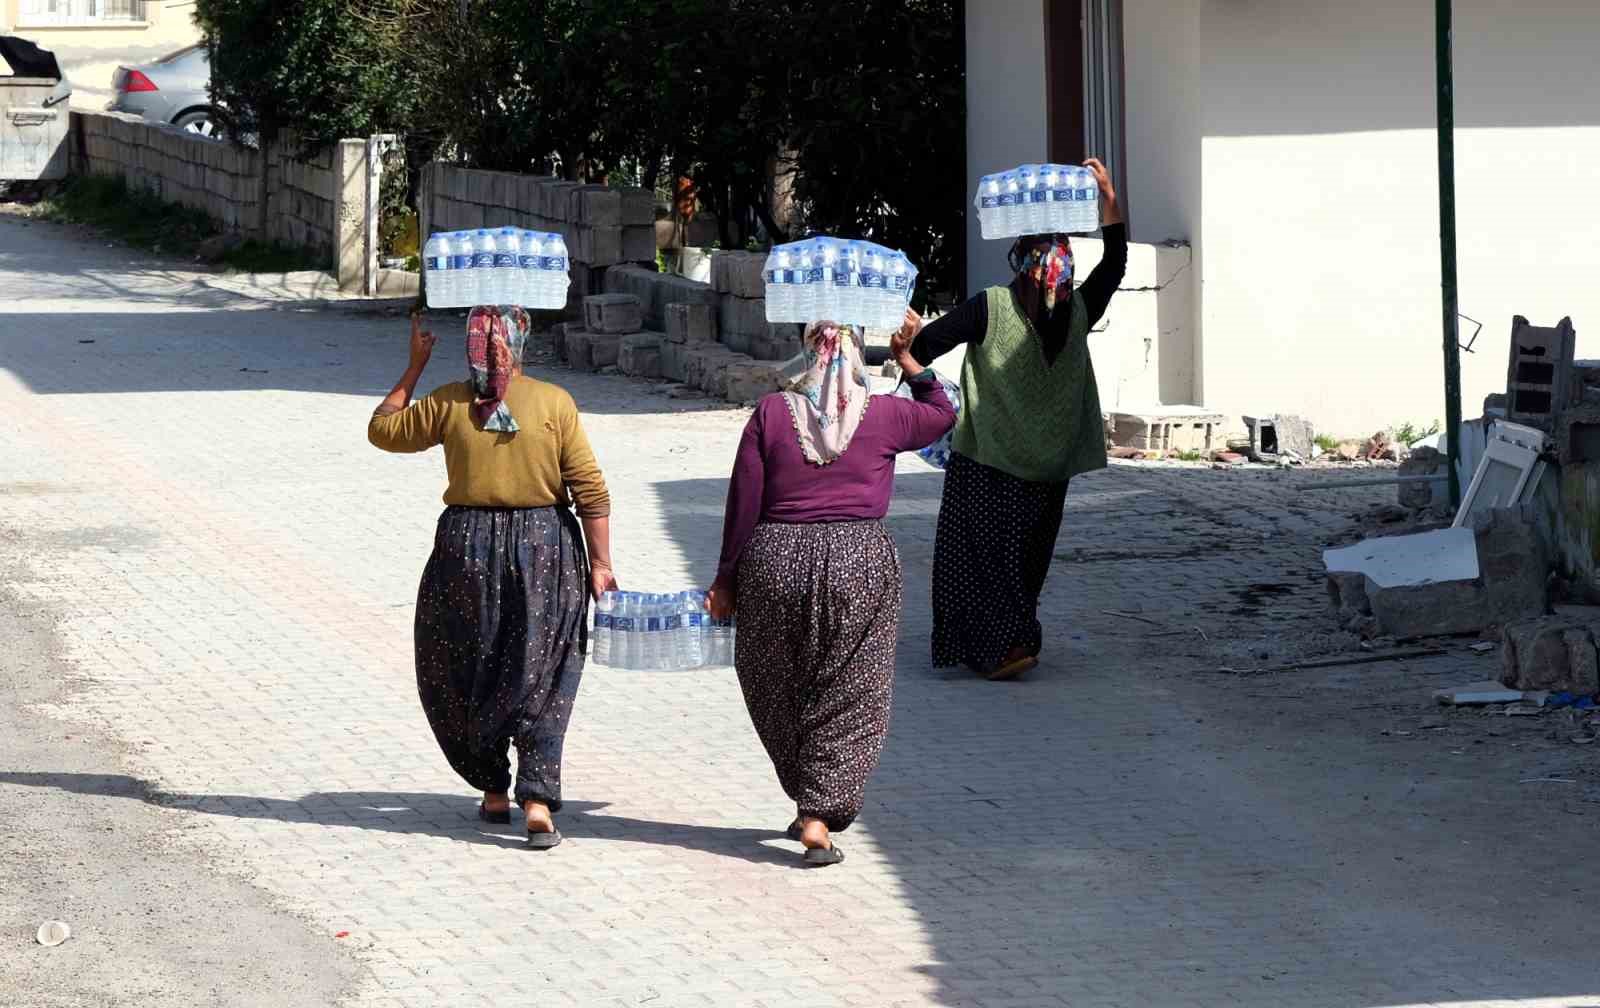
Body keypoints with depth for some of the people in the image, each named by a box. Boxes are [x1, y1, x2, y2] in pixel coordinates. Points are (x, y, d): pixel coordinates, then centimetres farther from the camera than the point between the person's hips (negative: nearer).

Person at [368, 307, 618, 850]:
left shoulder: (448, 403, -3)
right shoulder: (555, 403, -5)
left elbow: (383, 429, 14)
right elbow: (591, 491, -6)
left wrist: (415, 365, 19)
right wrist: (600, 563, -1)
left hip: (468, 549, 1)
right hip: (546, 549, 0)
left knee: (467, 675, 17)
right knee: (541, 680, 5)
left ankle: (494, 792, 22)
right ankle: (538, 801, -8)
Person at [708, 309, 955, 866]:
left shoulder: (771, 413, -1)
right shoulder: (884, 415, -1)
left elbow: (743, 503, 0)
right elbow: (942, 415, 20)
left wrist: (727, 579, 7)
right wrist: (912, 360, 28)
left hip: (776, 563, 1)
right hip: (860, 564, -1)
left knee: (779, 691, 18)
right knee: (847, 698, 6)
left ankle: (808, 801, 26)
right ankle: (820, 817, -2)